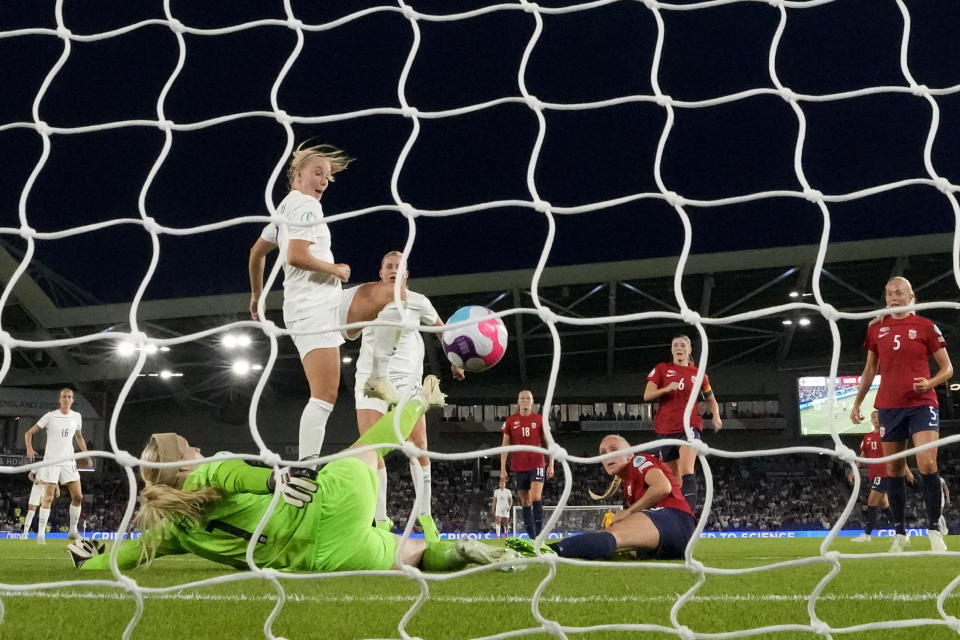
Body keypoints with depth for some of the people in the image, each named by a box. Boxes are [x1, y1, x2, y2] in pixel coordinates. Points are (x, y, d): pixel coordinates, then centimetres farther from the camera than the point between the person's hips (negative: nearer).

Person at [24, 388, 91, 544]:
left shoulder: (76, 417, 8)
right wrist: (29, 449, -17)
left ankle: (73, 531, 11)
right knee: (48, 498, -7)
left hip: (69, 462, 4)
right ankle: (40, 534, -2)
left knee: (78, 497, -3)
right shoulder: (50, 416, -4)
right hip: (51, 461, -4)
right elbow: (29, 433, 0)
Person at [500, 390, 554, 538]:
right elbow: (505, 446, 6)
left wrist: (551, 465, -3)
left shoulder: (540, 419, 2)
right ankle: (531, 536, 9)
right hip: (518, 467, 2)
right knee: (525, 502, 4)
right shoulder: (510, 421, 4)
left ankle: (539, 534, -14)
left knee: (536, 497, -17)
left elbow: (549, 443, 4)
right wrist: (503, 469, 1)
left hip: (537, 464, -2)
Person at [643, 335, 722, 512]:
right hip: (665, 429, 2)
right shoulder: (661, 369, 8)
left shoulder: (698, 373, 10)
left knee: (686, 469, -26)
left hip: (689, 426, -2)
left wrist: (716, 416, 1)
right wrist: (666, 388, -19)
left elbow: (711, 399, 22)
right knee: (673, 478, 7)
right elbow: (647, 395, -1)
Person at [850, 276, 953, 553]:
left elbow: (947, 368, 3)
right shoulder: (876, 328, 9)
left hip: (922, 404, -3)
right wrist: (857, 403, 15)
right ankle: (900, 533, 14)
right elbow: (870, 369, 19)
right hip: (889, 407, 3)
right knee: (894, 471, 5)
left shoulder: (925, 326, 0)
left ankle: (934, 529, -5)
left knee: (927, 465, -17)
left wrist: (931, 382, -17)